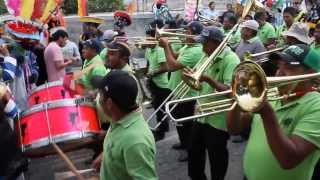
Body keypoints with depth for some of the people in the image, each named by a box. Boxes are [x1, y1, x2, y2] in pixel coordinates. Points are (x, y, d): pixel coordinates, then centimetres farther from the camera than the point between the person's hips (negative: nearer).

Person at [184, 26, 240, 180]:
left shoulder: (231, 60, -16)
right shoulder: (209, 57, 8)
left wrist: (208, 79, -32)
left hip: (218, 120, -8)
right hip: (201, 116, 8)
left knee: (216, 161, 9)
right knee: (194, 154, 21)